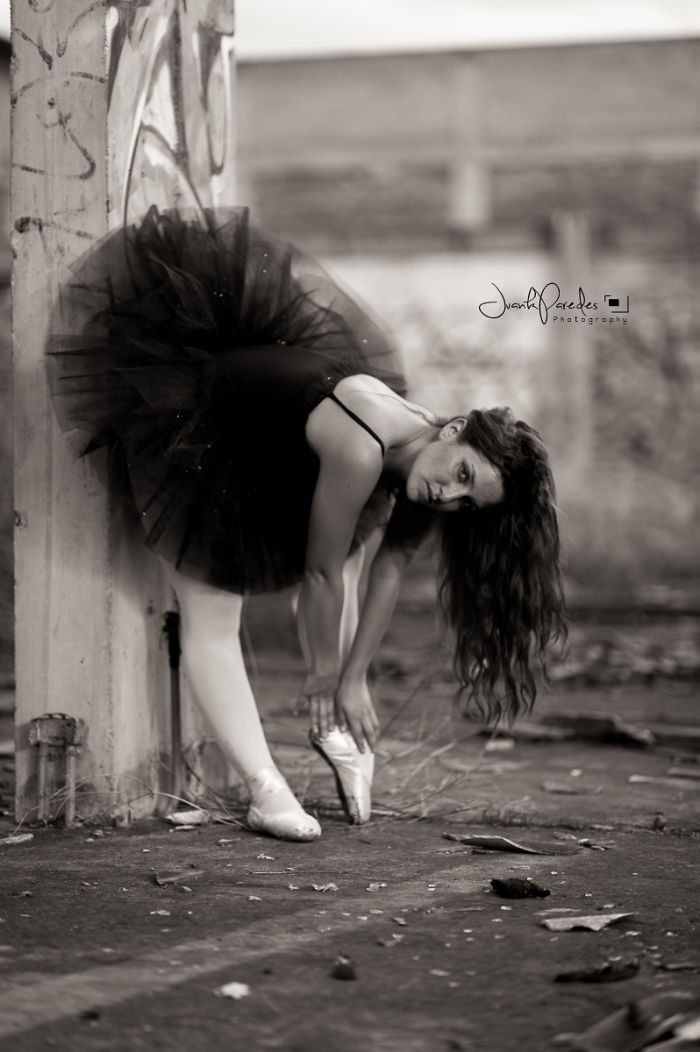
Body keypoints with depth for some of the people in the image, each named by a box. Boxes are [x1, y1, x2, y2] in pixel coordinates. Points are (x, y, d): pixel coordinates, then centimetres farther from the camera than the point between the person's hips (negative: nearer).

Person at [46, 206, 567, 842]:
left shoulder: (422, 481, -14)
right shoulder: (362, 449, -38)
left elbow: (386, 575, -5)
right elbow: (321, 573, -26)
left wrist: (352, 682, -1)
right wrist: (323, 673, -11)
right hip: (190, 426, -9)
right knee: (213, 612, -13)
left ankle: (334, 727, 17)